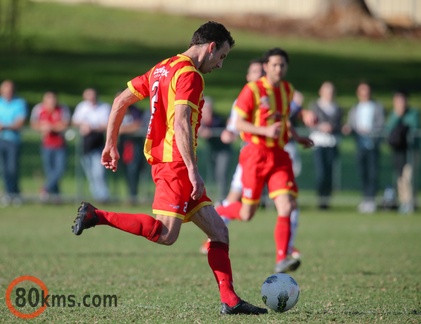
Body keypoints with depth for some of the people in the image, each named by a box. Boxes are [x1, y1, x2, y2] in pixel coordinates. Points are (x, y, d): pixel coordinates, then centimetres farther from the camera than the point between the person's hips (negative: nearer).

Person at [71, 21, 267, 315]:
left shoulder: (162, 69, 19)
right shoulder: (189, 74, -10)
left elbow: (120, 101, 20)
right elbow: (181, 123, -22)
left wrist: (111, 144, 22)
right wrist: (193, 170, -25)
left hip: (162, 160, 10)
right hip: (175, 162, -10)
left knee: (219, 231, 7)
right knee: (165, 234, -19)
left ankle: (230, 300, 1)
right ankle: (96, 216, -15)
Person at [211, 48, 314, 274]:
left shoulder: (287, 90, 12)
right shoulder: (252, 90, -8)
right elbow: (239, 124, -9)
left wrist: (297, 138, 14)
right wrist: (266, 131, -23)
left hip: (278, 155, 5)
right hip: (256, 153, -5)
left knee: (286, 207, -14)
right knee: (247, 214, 2)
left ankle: (282, 260, -13)